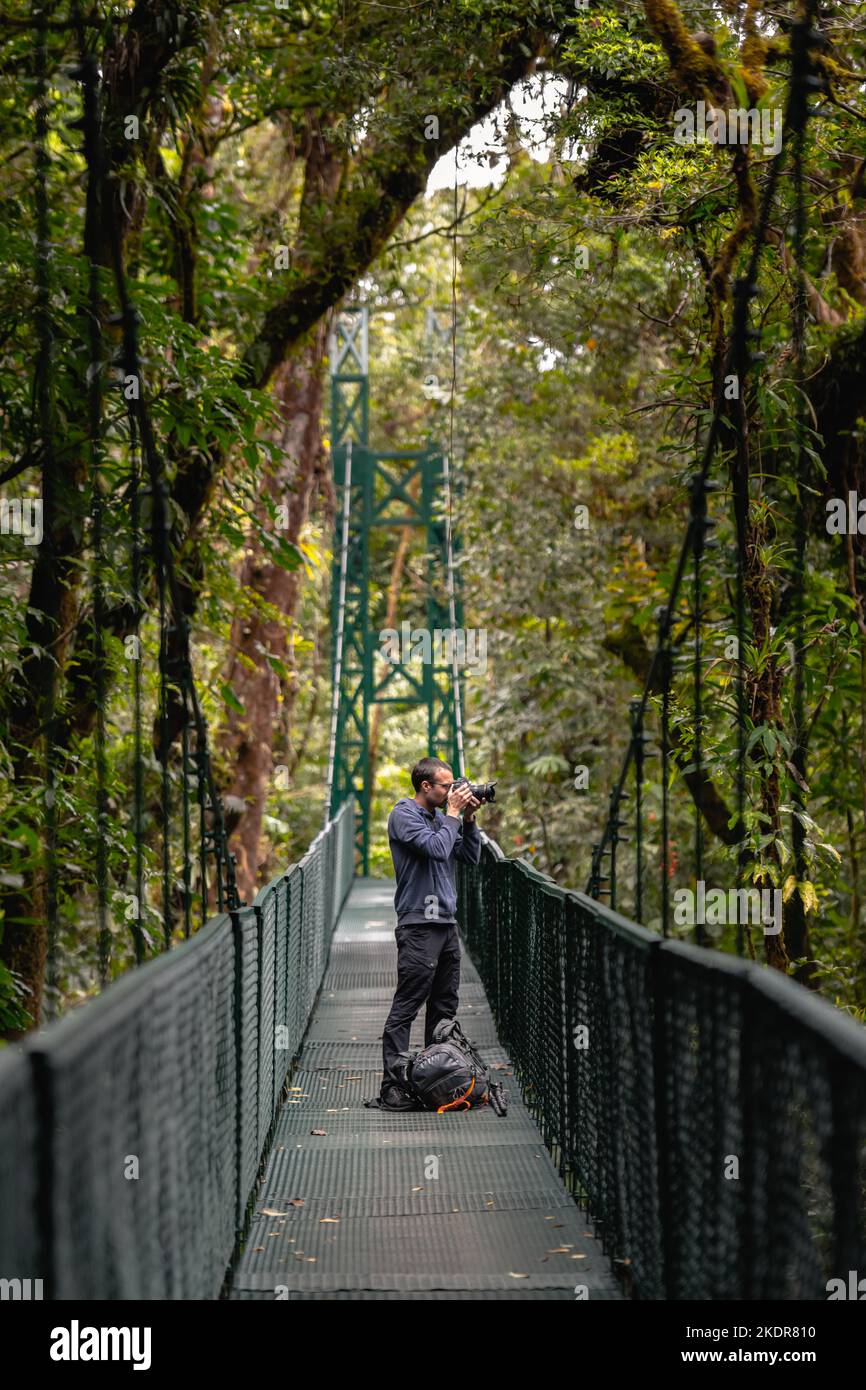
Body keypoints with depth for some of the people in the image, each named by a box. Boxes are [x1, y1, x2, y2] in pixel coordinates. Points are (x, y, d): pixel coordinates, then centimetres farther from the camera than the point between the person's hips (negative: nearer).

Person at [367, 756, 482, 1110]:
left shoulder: (440, 816, 16)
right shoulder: (404, 815, -9)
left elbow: (470, 856, 17)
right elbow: (437, 848, -22)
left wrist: (469, 819, 7)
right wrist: (453, 813, -11)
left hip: (447, 923, 9)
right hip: (419, 925, -9)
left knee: (444, 1008, 11)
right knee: (406, 1008, -9)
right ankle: (392, 1089, -11)